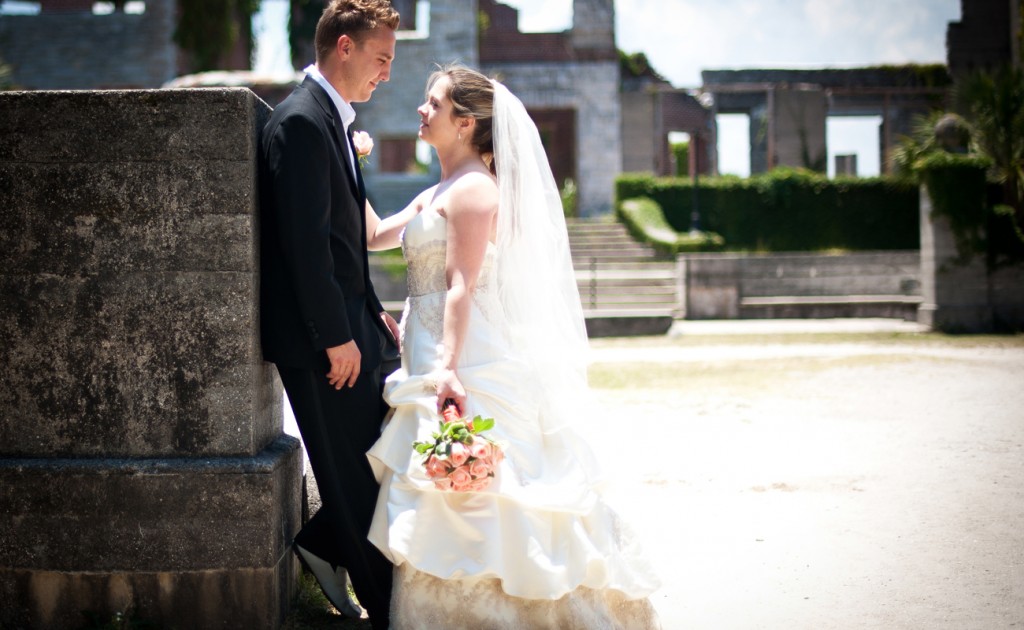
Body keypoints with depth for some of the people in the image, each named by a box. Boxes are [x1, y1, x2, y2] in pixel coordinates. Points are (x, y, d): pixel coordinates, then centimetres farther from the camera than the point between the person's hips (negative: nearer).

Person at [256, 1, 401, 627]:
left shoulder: (332, 119, 15)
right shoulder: (301, 122, -17)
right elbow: (305, 241, -22)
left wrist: (373, 313, 14)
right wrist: (336, 337, -20)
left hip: (348, 321, 10)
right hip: (319, 334, -10)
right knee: (355, 472, 0)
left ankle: (325, 543, 27)